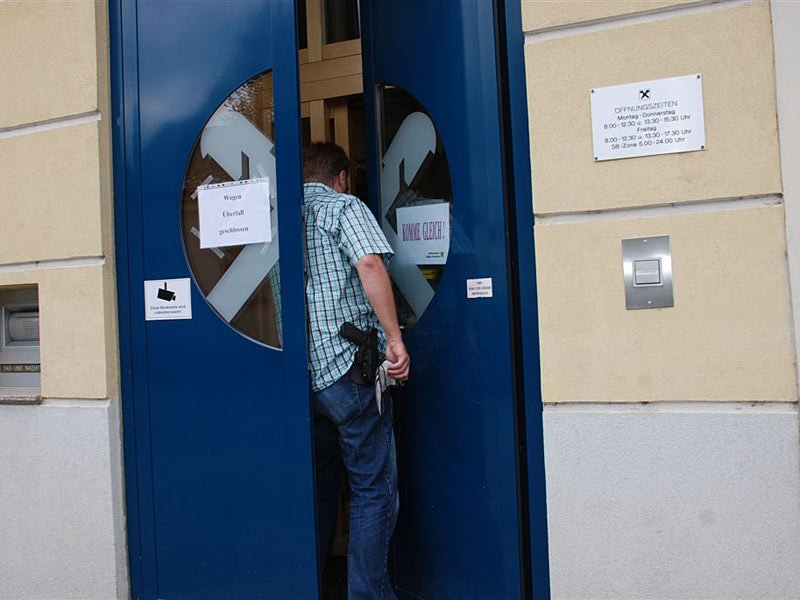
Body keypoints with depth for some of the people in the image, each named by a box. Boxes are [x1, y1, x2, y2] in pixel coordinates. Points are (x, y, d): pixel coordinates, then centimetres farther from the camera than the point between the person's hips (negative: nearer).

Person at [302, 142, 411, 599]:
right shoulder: (344, 207, -2)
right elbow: (370, 263, -20)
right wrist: (394, 337, -19)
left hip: (303, 370, 7)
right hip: (347, 366, -6)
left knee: (318, 486, 18)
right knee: (374, 489, 4)